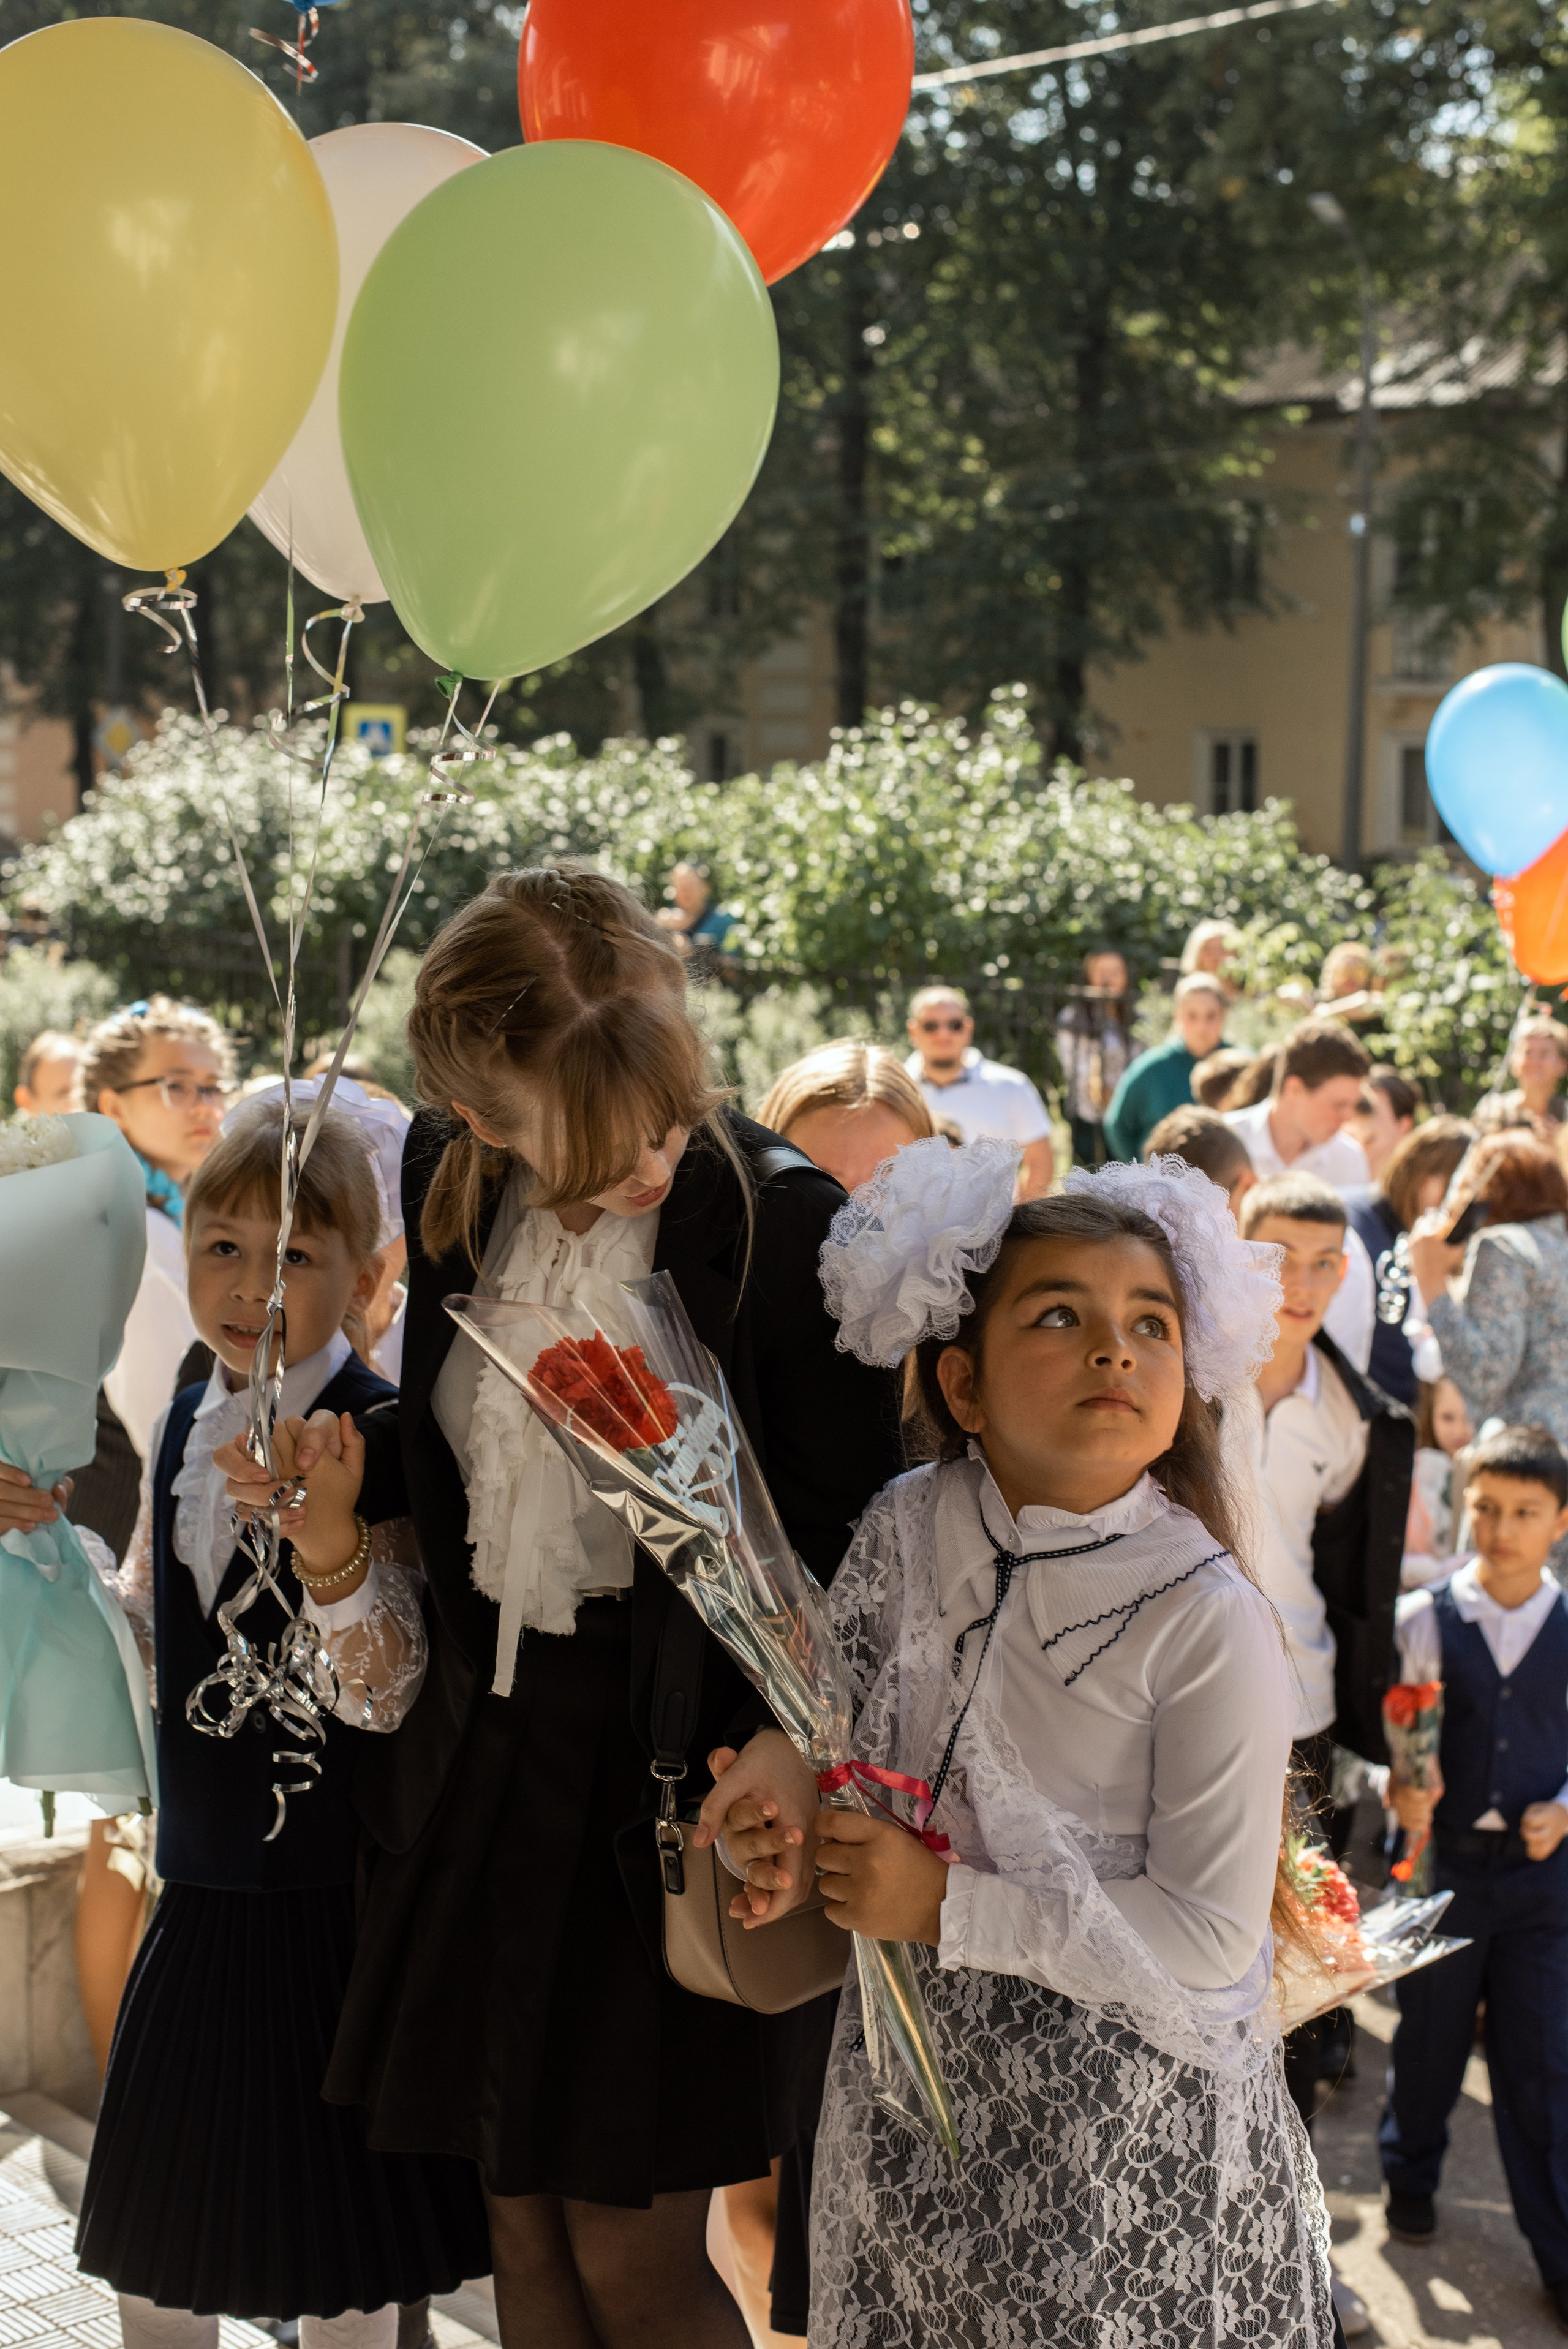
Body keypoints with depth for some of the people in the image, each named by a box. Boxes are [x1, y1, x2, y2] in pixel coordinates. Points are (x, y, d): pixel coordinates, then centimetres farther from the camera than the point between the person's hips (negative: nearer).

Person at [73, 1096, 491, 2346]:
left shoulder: (380, 1440, -17)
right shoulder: (182, 1429, 5)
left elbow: (389, 1695, -25)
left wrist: (328, 1542, -42)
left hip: (335, 1900, -6)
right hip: (201, 1881, 7)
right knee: (150, 2242, 20)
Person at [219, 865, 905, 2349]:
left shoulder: (779, 1221, -19)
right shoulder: (449, 1182, -3)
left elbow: (845, 1548, -15)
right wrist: (342, 1462, -5)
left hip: (676, 1769, -5)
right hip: (486, 1731, 5)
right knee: (523, 2228, 18)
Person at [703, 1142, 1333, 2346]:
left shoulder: (1210, 1625, -21)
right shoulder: (906, 1530, -7)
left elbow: (1206, 1940, -20)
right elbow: (844, 1690, 11)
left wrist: (948, 1908, -21)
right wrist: (790, 1766, -11)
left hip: (1131, 2113, -4)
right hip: (916, 2071, 5)